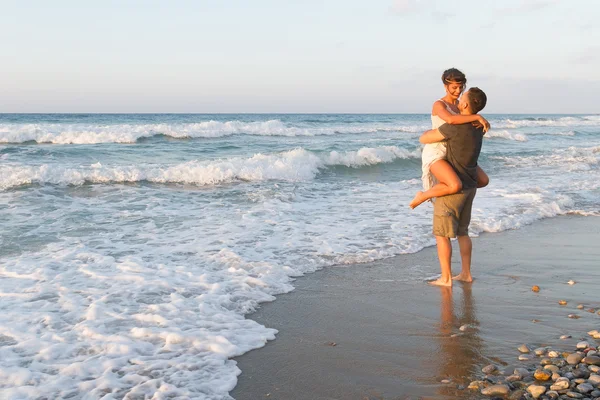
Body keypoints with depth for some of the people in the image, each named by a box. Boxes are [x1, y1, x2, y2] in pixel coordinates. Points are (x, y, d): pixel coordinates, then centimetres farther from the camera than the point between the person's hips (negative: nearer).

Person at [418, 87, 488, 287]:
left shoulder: (454, 126, -23)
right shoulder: (478, 126, 4)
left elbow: (423, 139, -13)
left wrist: (430, 131, 10)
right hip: (469, 186, 8)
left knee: (441, 233, 1)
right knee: (462, 231, 18)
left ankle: (446, 278, 3)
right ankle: (466, 273, 21)